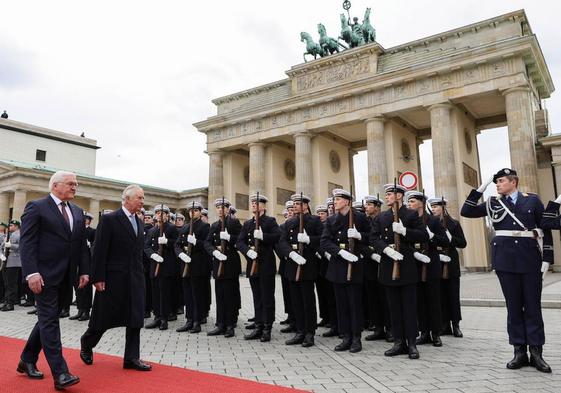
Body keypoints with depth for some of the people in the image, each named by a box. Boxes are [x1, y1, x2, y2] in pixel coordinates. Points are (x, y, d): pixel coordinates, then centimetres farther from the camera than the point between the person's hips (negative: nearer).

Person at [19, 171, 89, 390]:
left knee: (47, 320, 14)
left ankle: (27, 361, 31)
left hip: (65, 277, 7)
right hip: (45, 275, -7)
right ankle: (60, 373, -4)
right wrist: (31, 273, -19)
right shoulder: (36, 207, -5)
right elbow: (26, 242, -11)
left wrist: (84, 271, 7)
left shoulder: (78, 212, 14)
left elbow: (82, 244, 15)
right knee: (49, 321, -5)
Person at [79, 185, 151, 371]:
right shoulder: (109, 219, -8)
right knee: (105, 317, 9)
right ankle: (86, 343, 36)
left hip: (135, 278, 6)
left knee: (135, 318, 5)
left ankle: (132, 358, 13)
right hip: (113, 278, -6)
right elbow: (99, 251, -11)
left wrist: (141, 273, 11)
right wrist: (98, 278, -14)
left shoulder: (139, 222, 12)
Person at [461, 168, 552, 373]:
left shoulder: (532, 200, 6)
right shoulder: (493, 203, 9)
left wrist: (547, 258, 0)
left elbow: (545, 229, 6)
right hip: (505, 259, 1)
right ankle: (519, 351, 13)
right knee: (514, 305, 5)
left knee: (533, 305, 5)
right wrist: (480, 189, 0)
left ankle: (536, 352, 13)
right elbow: (466, 211, 5)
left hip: (530, 258, -1)